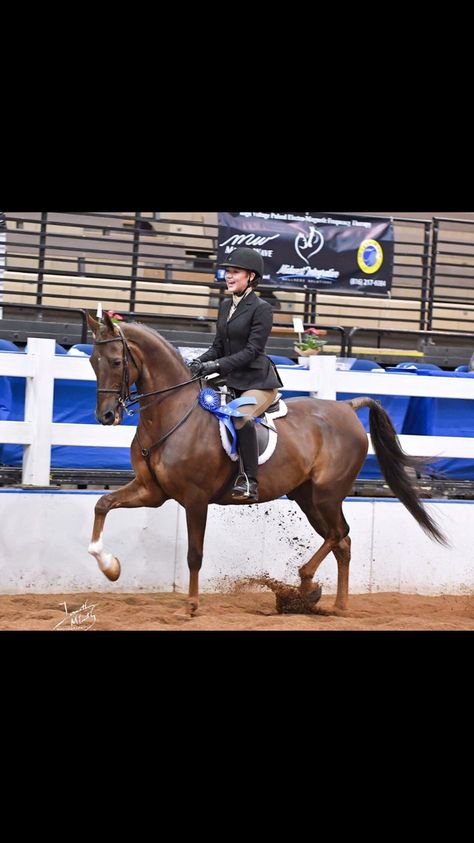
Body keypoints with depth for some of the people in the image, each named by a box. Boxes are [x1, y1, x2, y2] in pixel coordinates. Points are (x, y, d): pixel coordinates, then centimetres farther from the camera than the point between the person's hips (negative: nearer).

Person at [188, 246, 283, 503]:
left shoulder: (261, 308, -10)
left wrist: (218, 365, -24)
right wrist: (200, 362, -5)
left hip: (258, 381, -9)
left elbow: (252, 350, -17)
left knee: (242, 417, -34)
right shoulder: (225, 306, 12)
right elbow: (218, 346, 15)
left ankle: (250, 482, -30)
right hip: (231, 381, 9)